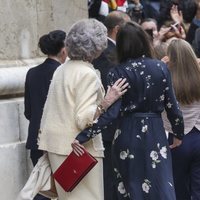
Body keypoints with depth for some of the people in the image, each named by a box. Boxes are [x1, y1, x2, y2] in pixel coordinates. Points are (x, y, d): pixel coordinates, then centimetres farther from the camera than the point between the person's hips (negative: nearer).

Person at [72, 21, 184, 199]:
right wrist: (179, 133, 16)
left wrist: (82, 137, -19)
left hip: (128, 135, -1)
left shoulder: (119, 73, -8)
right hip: (156, 134, 1)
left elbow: (111, 112, -16)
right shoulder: (161, 68, -2)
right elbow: (171, 105, 2)